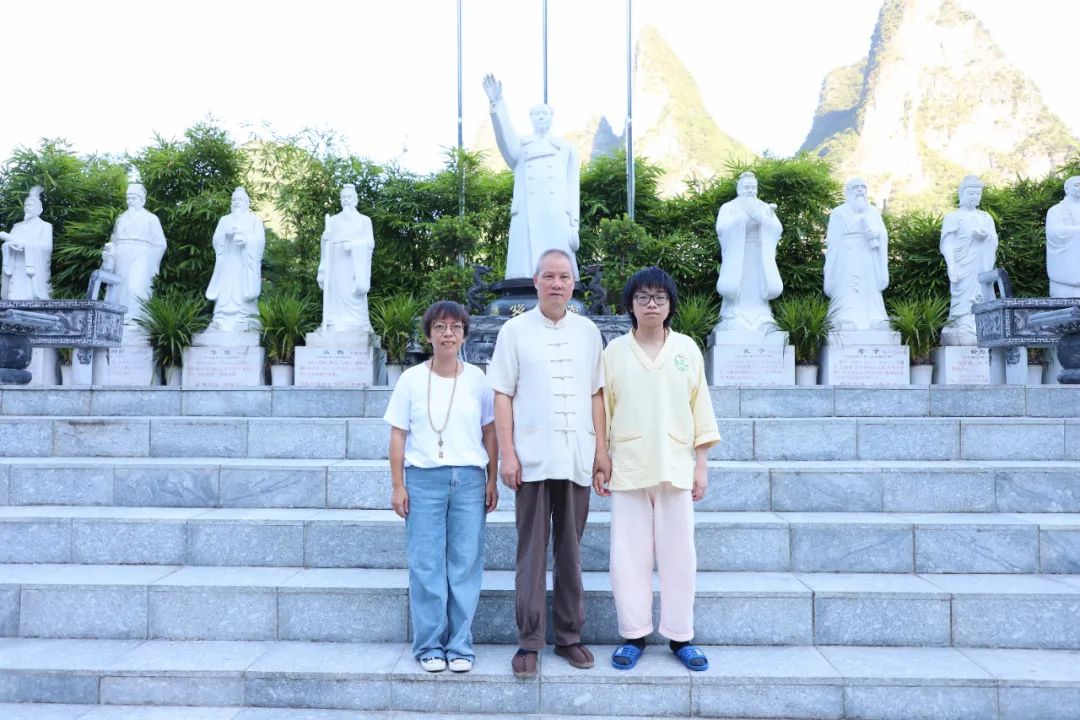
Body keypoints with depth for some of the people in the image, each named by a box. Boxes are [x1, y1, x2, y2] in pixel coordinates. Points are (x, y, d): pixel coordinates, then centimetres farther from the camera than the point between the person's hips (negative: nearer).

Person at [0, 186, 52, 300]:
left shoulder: (45, 226, 8)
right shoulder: (17, 226, 22)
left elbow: (46, 246, -9)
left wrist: (23, 243, -17)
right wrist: (10, 244, -12)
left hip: (33, 274, -4)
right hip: (16, 274, 4)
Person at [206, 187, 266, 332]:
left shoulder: (255, 220, 12)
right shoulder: (224, 220, 21)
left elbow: (260, 240, -2)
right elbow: (216, 240, 9)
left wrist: (245, 239, -19)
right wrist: (225, 233, -11)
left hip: (245, 263, -3)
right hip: (228, 263, 3)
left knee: (244, 291, -11)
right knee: (226, 292, -7)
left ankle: (246, 322, -14)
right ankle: (223, 321, -10)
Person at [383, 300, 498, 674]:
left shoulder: (477, 379, 4)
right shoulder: (411, 379, 2)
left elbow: (489, 432, 9)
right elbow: (398, 435, 4)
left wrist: (492, 481, 6)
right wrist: (398, 486, 0)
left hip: (469, 478, 1)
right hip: (424, 478, 0)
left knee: (465, 563, 3)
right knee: (425, 564, 3)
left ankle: (460, 645, 14)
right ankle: (429, 645, 14)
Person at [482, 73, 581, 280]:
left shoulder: (566, 149, 21)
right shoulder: (520, 147, 21)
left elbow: (573, 189, 12)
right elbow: (505, 139, -2)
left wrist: (574, 225, 0)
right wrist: (497, 104, -19)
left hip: (557, 218, 0)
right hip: (526, 217, 0)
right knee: (525, 277, -9)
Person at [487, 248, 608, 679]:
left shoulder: (588, 332, 10)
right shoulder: (515, 331, 2)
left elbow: (596, 394, 12)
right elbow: (502, 395, 0)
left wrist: (601, 449, 6)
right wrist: (507, 454, -6)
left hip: (577, 458, 2)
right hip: (533, 459, -2)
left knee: (570, 551, 9)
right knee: (532, 552, 2)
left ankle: (569, 636, 19)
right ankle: (529, 642, 10)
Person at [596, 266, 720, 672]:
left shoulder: (687, 349, 5)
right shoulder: (615, 351, 4)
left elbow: (701, 409, 7)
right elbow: (602, 411, 6)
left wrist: (702, 464, 3)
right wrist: (599, 464, 3)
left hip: (675, 468, 1)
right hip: (628, 468, 0)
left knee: (678, 555, 5)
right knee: (629, 555, 3)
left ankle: (680, 636, 17)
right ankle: (633, 635, 16)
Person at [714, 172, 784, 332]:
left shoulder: (765, 208, 13)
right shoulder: (728, 207, 6)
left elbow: (777, 229, -3)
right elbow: (721, 228, -13)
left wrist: (759, 216, -18)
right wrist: (742, 215, -21)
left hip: (759, 262, 2)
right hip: (737, 261, -2)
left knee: (757, 296, -3)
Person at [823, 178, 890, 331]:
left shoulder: (873, 211, 18)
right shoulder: (839, 213, 5)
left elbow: (884, 233, 5)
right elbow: (833, 241, -1)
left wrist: (877, 234, -19)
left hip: (869, 265, 4)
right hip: (848, 265, -4)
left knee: (870, 301, 0)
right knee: (849, 303, -13)